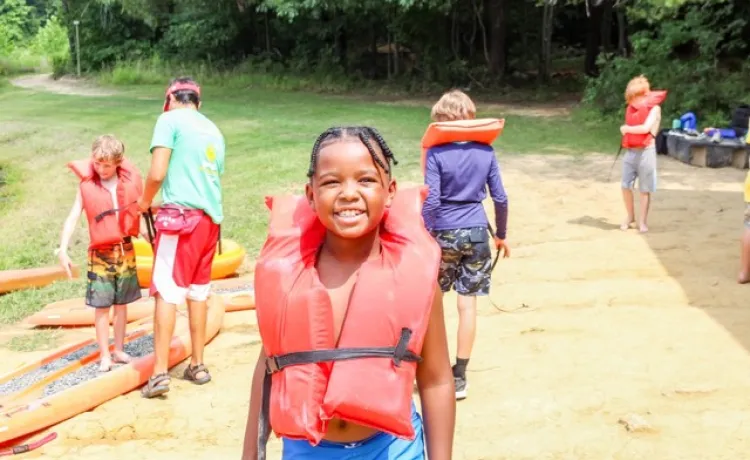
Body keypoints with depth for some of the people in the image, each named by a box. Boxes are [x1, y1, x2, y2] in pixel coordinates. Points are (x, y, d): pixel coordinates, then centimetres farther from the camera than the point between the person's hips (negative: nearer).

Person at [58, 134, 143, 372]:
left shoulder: (130, 180, -2)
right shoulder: (87, 185, -7)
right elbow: (73, 217, -9)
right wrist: (63, 249, -17)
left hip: (126, 250, 2)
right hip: (100, 254, -2)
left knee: (121, 303, 11)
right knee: (102, 305, -1)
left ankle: (119, 350, 22)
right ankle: (105, 355, 6)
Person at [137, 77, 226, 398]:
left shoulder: (170, 120, 0)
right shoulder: (213, 130, 19)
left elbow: (157, 173, -11)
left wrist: (145, 202, 8)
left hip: (179, 215, -6)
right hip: (211, 216, 7)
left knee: (166, 291, -6)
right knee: (198, 292, 14)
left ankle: (160, 373, -9)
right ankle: (198, 366, 20)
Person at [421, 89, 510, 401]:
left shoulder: (436, 153, -9)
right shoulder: (486, 152, 1)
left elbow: (431, 201, -14)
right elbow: (500, 198, 2)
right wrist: (501, 235, 14)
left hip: (444, 234, -2)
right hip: (476, 234, 2)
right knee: (468, 304, 6)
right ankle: (459, 377, 12)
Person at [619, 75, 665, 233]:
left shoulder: (654, 108, -8)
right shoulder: (631, 108, 9)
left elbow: (646, 128, -20)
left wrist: (626, 129, -9)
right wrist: (625, 130, -2)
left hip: (645, 152, -5)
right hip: (630, 151, 5)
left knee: (644, 189, 2)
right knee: (626, 186, 5)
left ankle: (642, 221, 10)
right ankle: (630, 216, 23)